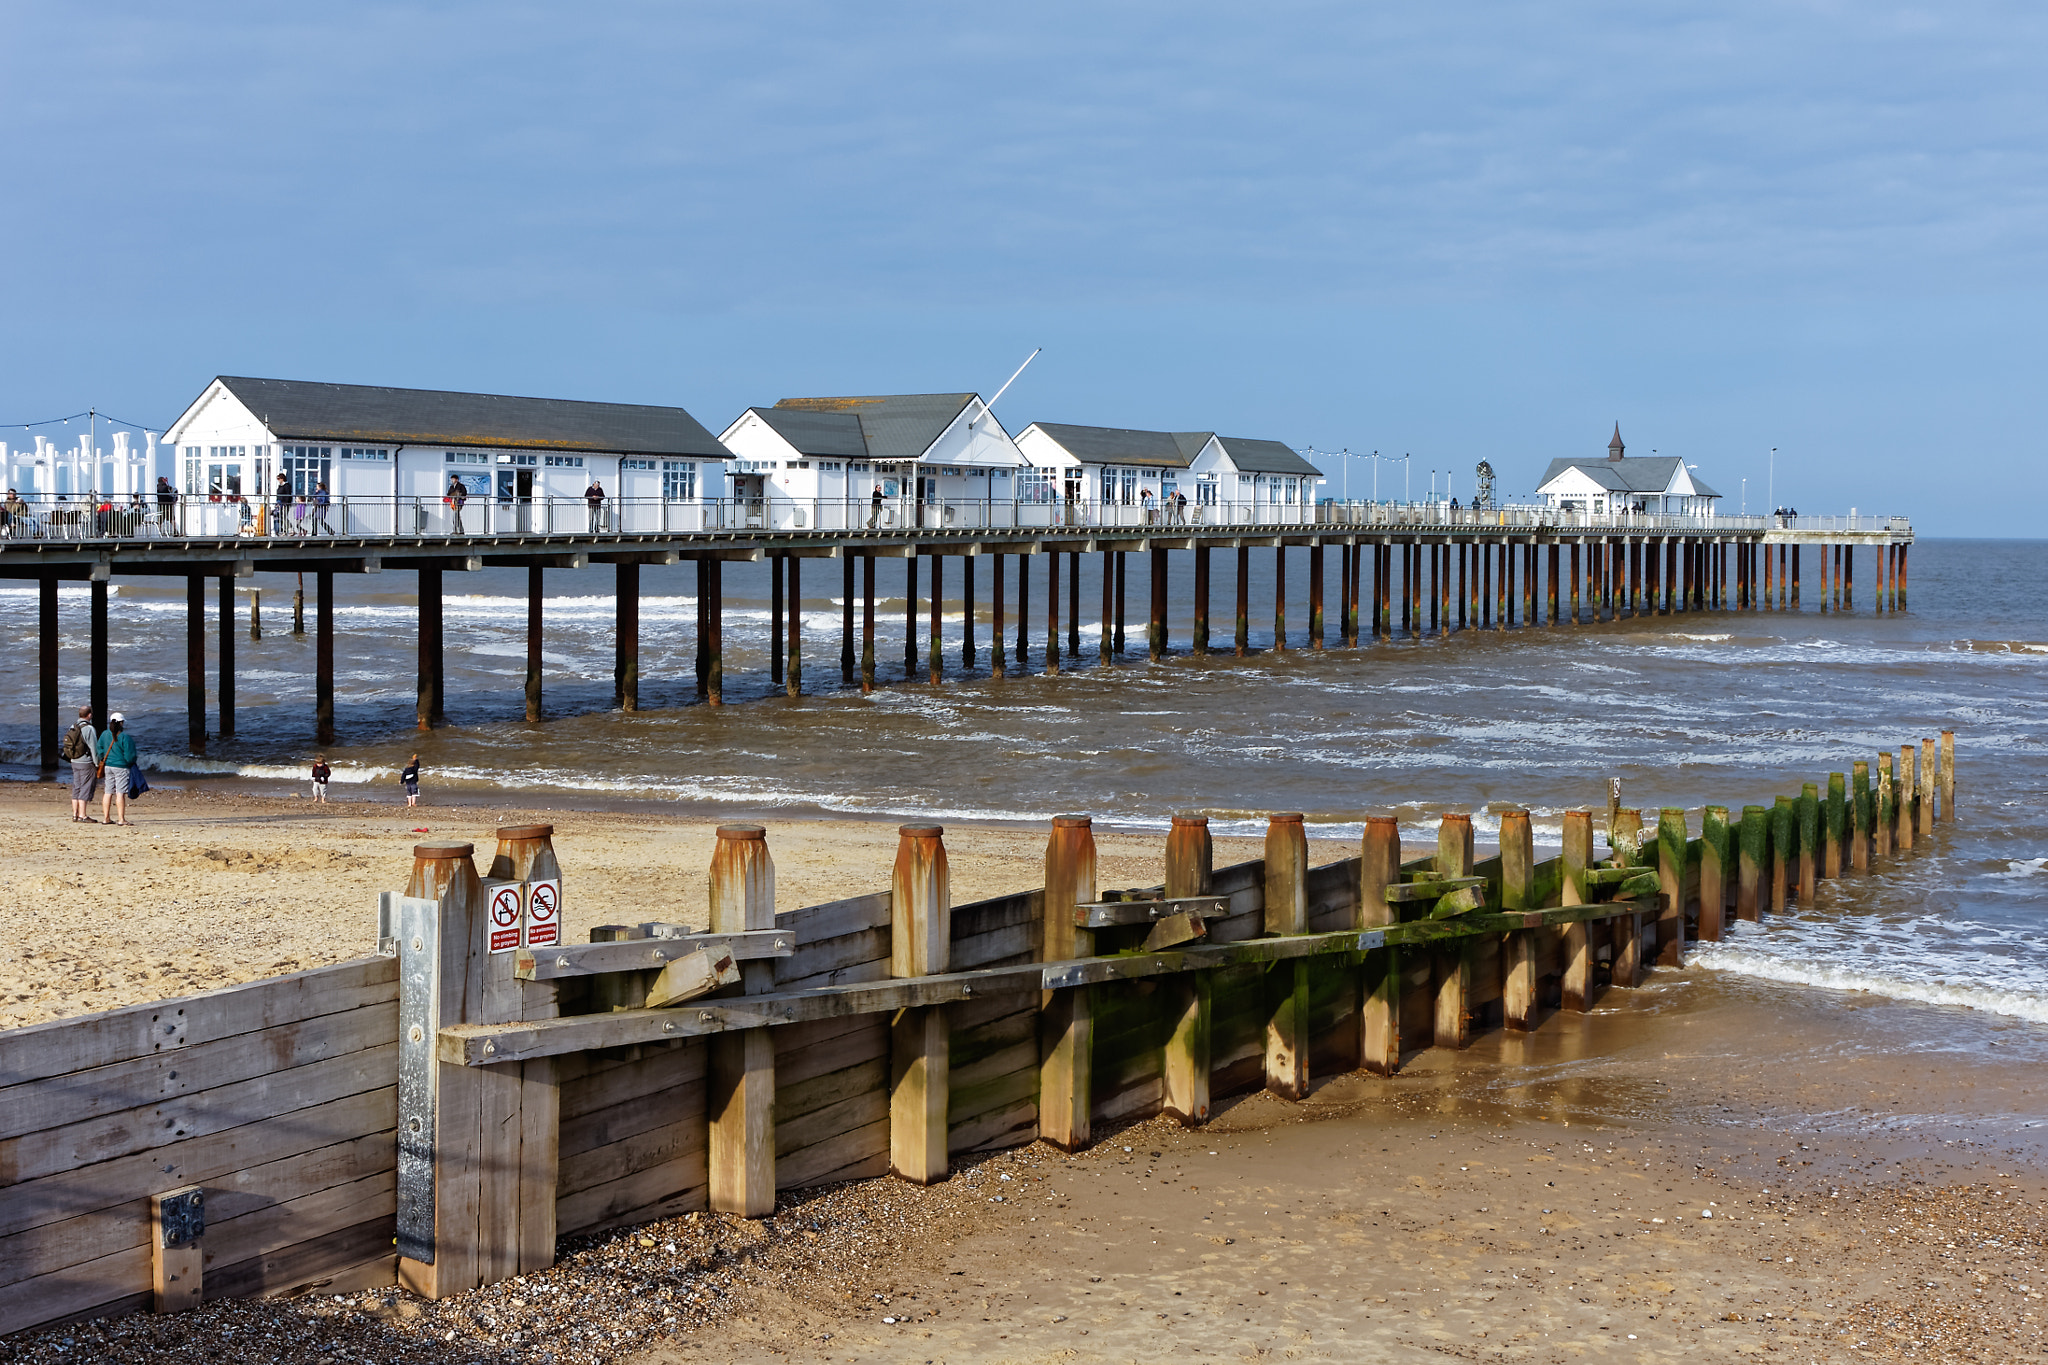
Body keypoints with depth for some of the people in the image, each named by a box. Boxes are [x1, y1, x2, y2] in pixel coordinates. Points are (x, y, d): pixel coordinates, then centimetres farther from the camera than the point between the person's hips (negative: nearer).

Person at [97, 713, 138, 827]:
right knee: (120, 793, -6)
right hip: (121, 767, -6)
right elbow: (130, 755, -13)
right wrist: (131, 763, 6)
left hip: (107, 766, 6)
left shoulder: (105, 735, 5)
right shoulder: (125, 737, -14)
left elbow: (100, 750, 13)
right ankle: (121, 819, -8)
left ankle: (106, 818, 13)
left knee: (108, 792, 10)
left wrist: (103, 762, 24)